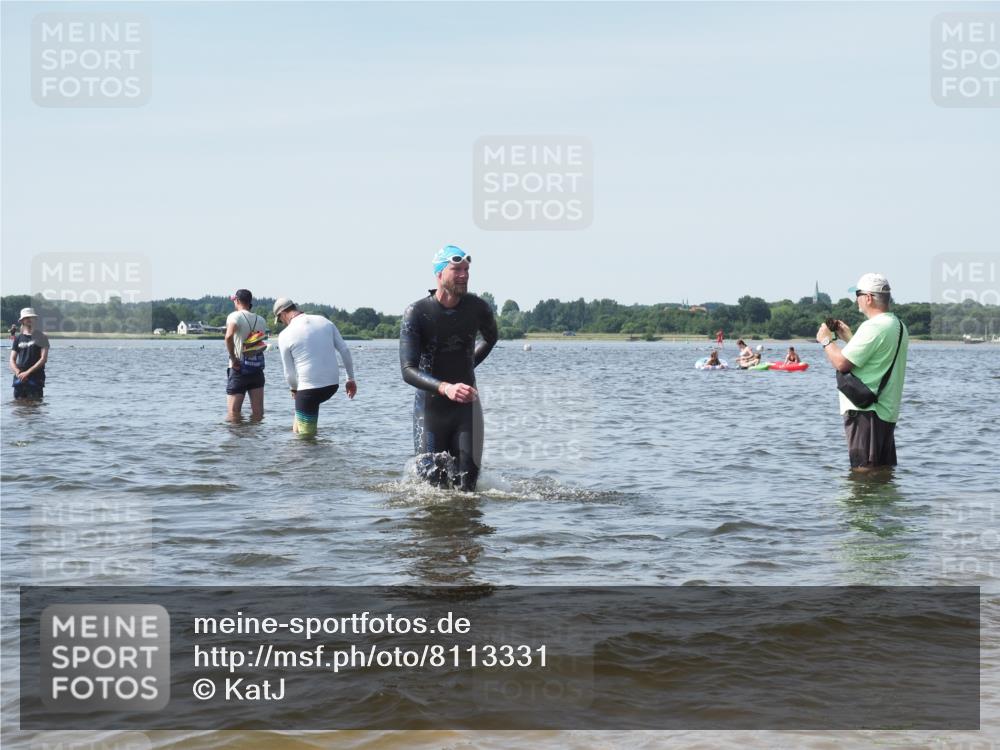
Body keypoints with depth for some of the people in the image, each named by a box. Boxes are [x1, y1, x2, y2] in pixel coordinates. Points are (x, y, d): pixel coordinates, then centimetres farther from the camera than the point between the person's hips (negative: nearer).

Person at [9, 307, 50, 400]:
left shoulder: (41, 337, 4)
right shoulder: (18, 339, 13)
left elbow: (43, 359, -5)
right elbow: (12, 360, 10)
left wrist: (27, 372, -12)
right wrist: (18, 373, -11)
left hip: (36, 377, -3)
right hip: (20, 378, 3)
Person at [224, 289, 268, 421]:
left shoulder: (235, 316, -10)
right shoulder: (261, 320, 8)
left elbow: (229, 336, -26)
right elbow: (263, 344, 11)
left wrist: (233, 358, -19)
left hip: (238, 369, -5)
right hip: (257, 369, 5)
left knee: (234, 411, -2)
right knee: (258, 411, 5)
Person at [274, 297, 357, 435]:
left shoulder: (285, 336, -6)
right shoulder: (324, 321, 6)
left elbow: (289, 373, -1)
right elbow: (345, 350, 5)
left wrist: (293, 389, 20)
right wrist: (351, 378, 14)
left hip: (309, 389, -6)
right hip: (333, 385, 6)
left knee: (305, 434, 5)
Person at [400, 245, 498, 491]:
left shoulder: (478, 308, -4)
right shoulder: (416, 313, -15)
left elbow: (490, 339, 22)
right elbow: (408, 371, -24)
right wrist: (445, 387, -39)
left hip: (467, 405, 2)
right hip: (430, 405, -2)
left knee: (467, 480, -5)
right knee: (432, 480, -1)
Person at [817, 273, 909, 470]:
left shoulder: (873, 327, -18)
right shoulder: (898, 326, 15)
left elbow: (842, 363, -20)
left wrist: (826, 341, -2)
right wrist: (849, 337, 23)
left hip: (864, 411, -10)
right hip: (888, 411, 10)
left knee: (864, 471, -8)